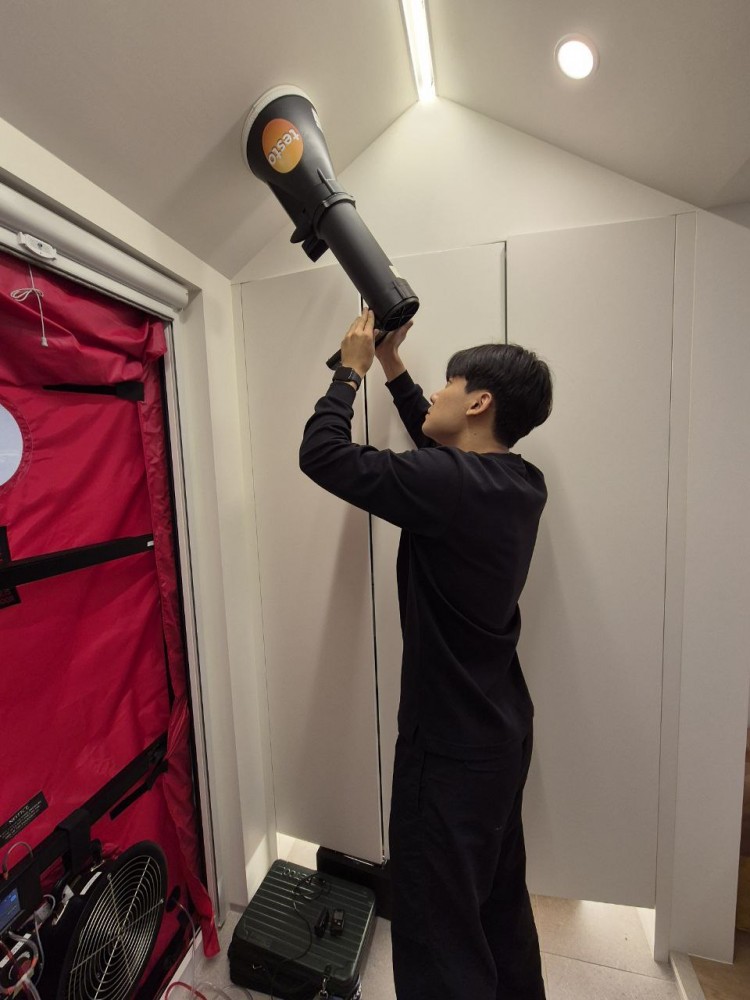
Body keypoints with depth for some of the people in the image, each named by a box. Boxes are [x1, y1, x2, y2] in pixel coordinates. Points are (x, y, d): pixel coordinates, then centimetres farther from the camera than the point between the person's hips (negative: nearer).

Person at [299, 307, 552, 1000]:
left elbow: (322, 454, -17)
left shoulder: (449, 483, -24)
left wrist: (352, 369, 1)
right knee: (500, 895, 29)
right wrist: (393, 367, 19)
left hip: (451, 743, -8)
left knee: (439, 923, 16)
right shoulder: (522, 483, 1)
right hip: (503, 729, 8)